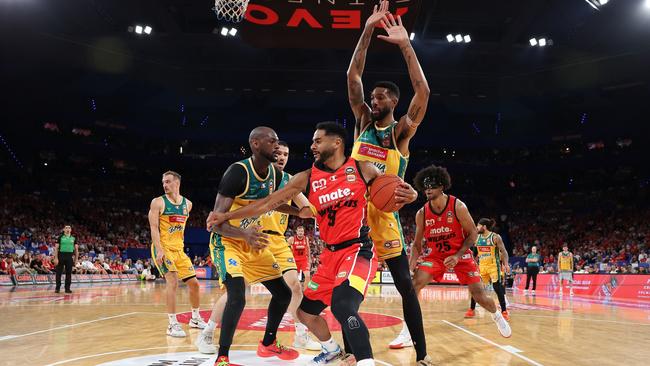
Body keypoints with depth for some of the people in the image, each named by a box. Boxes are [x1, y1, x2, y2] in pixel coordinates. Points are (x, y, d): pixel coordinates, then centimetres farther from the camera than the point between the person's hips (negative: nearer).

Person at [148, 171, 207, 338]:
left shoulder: (187, 204, 8)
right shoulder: (158, 202, -7)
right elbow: (153, 227, -12)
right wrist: (159, 250, -22)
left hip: (179, 249, 6)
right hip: (163, 248, -6)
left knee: (194, 282, 7)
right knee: (173, 282, -19)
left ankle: (195, 319, 25)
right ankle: (172, 324, -13)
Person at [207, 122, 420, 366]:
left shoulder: (362, 169, -3)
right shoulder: (306, 178, 4)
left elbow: (395, 190, 9)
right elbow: (269, 203, 4)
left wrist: (409, 195, -15)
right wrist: (227, 216, 0)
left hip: (358, 249, -6)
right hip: (331, 254, 6)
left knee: (342, 305, -31)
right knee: (305, 311, 15)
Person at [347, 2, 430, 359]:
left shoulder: (401, 131, -3)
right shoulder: (363, 122, 7)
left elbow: (422, 92, -18)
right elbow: (352, 77, 1)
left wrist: (405, 45, -20)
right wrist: (368, 32, -6)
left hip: (383, 209, -4)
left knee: (404, 283, -3)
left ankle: (422, 356, 4)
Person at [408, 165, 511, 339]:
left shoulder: (458, 207, -17)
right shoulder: (421, 214, -9)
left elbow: (473, 234, -10)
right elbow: (417, 243, 1)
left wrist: (457, 256, -20)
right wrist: (412, 262, -17)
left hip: (460, 254, -2)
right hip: (436, 256, 2)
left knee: (479, 295, -4)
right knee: (413, 284, -19)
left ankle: (497, 316, 31)